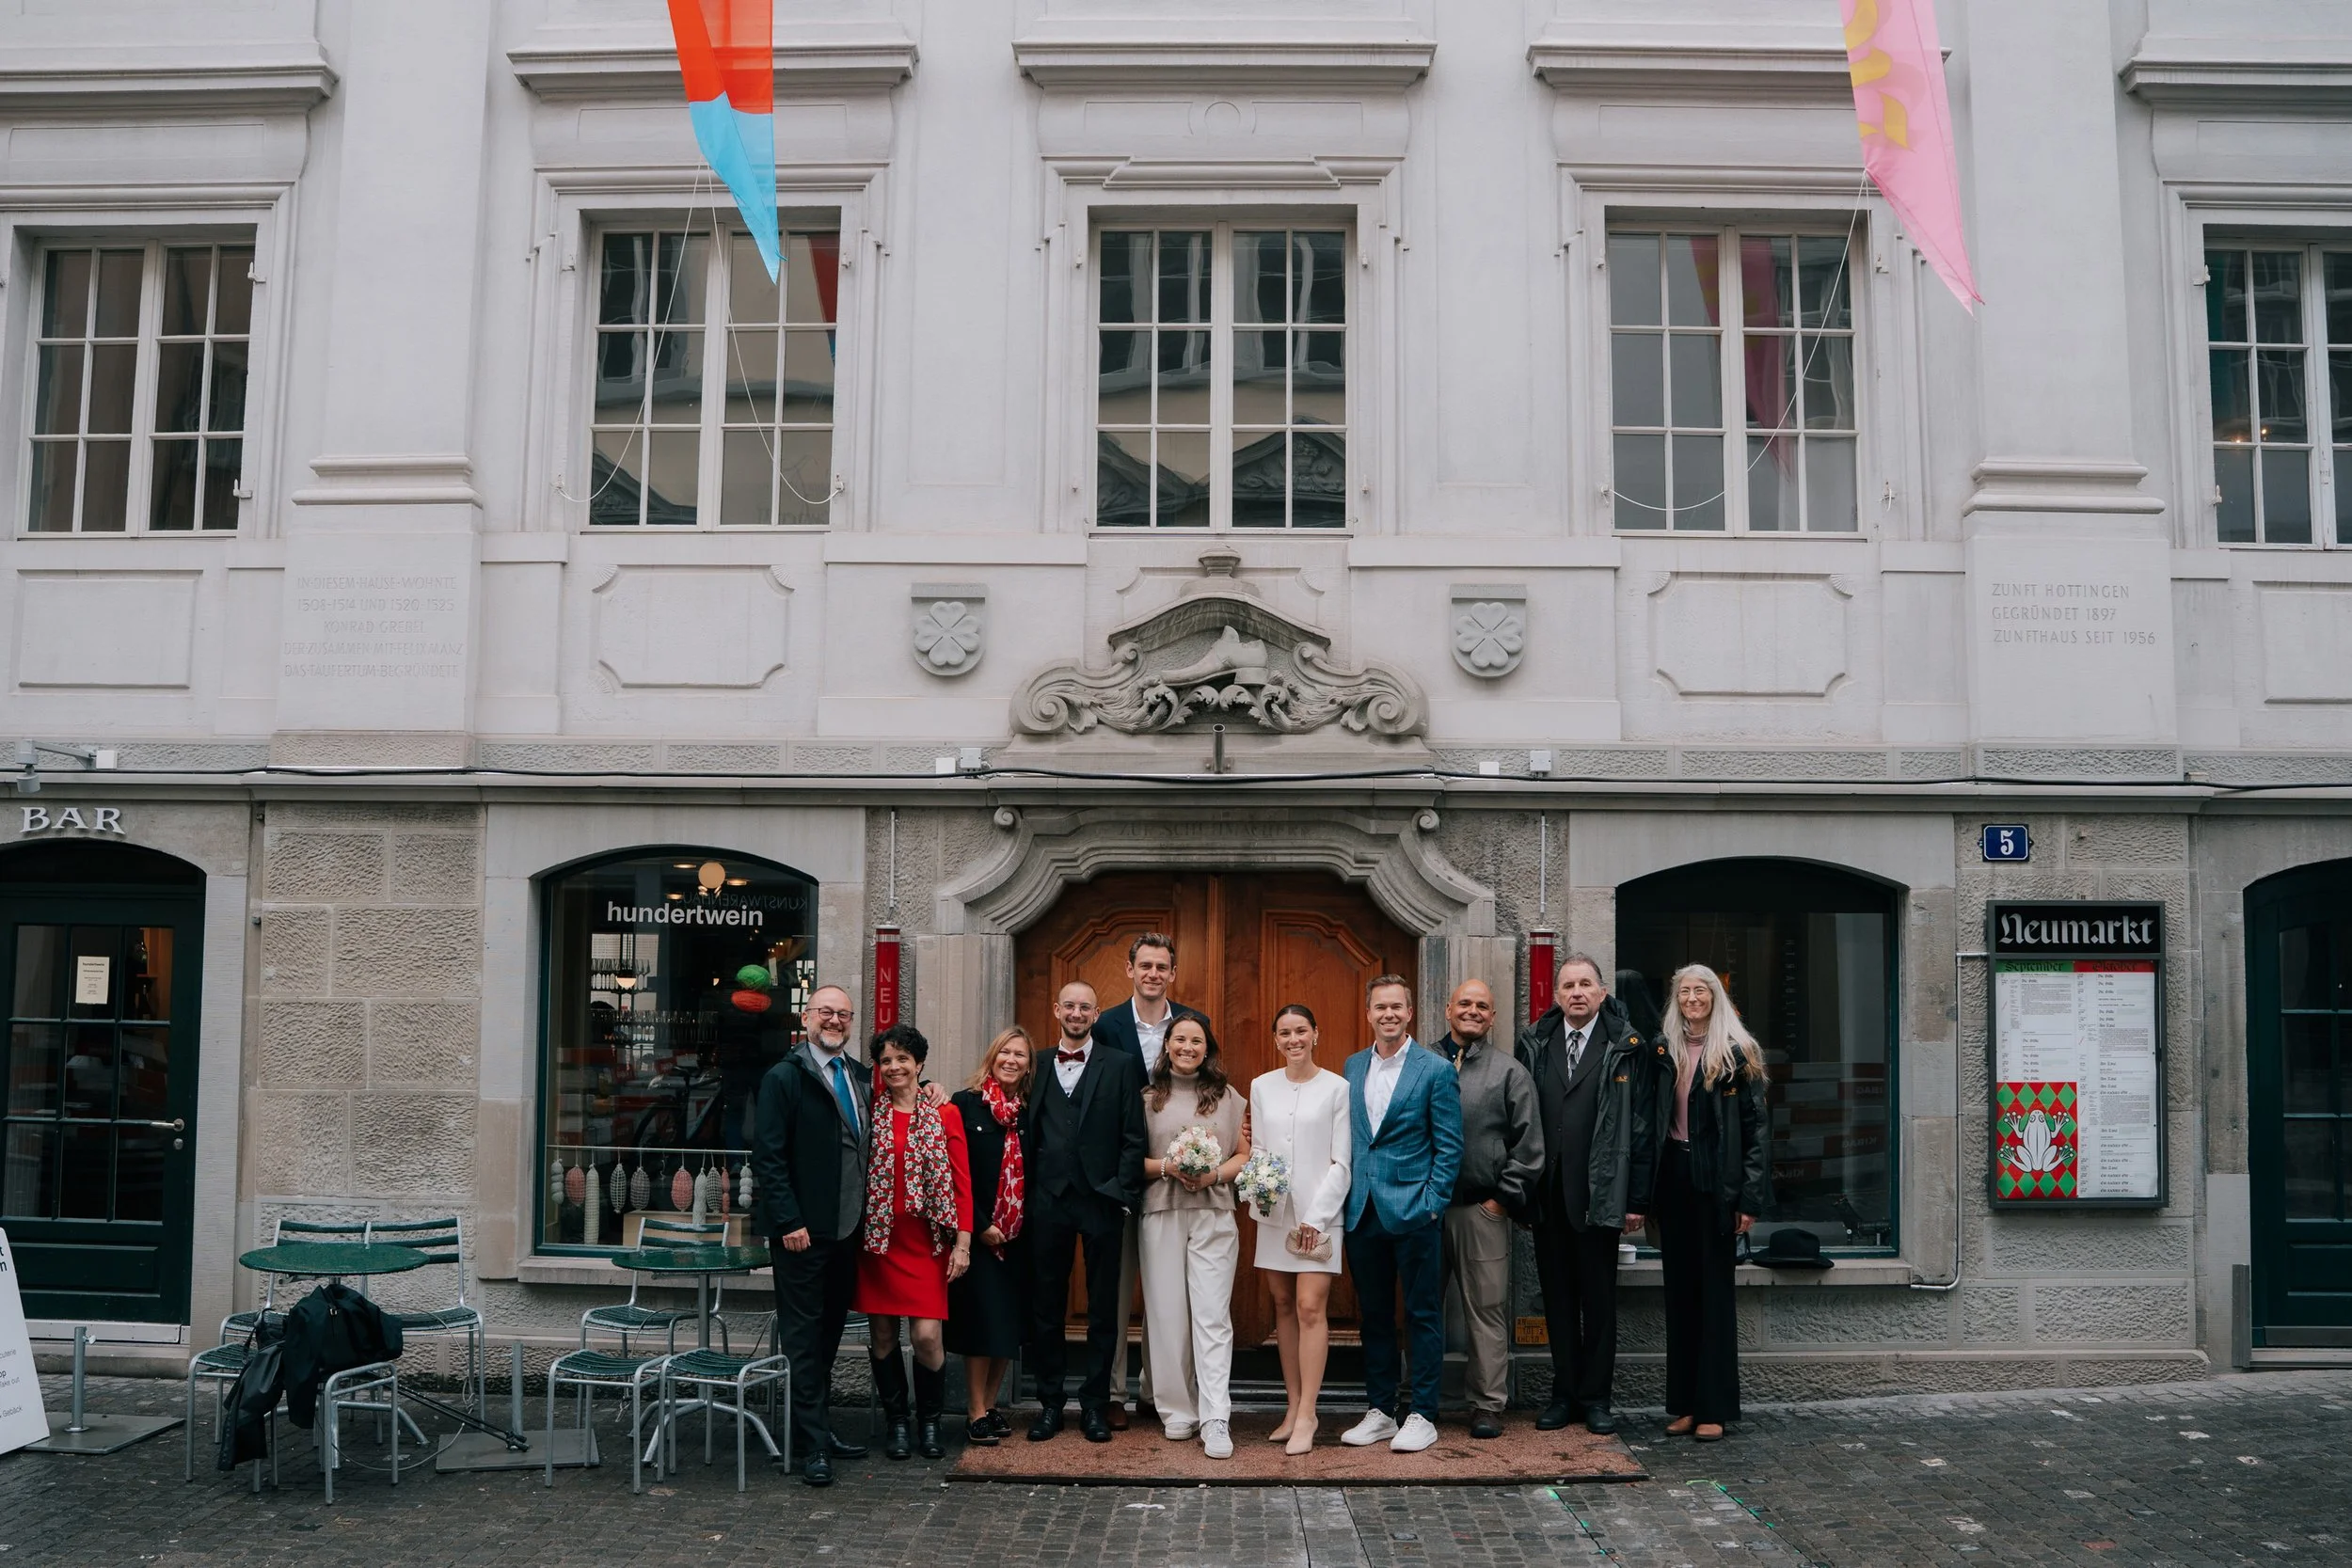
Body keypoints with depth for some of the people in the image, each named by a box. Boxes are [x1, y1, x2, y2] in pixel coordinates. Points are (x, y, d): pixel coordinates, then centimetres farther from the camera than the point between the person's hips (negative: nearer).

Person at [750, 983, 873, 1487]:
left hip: (847, 1228, 6)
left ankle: (820, 1426, 24)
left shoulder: (861, 1077, 12)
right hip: (802, 1232, -6)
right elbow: (768, 1157, -11)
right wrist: (789, 1222, -16)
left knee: (829, 1331, 13)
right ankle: (813, 1445, 5)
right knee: (803, 1335, 1)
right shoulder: (784, 1078, -7)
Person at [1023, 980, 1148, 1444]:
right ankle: (1050, 1401, 18)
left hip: (1100, 1198, -2)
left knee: (1104, 1309, 5)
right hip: (1048, 1198, 2)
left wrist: (1124, 1195, -6)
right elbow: (1027, 1132, 9)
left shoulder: (1121, 1066, 3)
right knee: (1045, 1306, 7)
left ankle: (1094, 1404, 15)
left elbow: (1134, 1138, 0)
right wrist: (1026, 1193, 1)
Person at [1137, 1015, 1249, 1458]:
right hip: (1161, 1215, 1)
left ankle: (1216, 1421, -9)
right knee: (1167, 1315, 1)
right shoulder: (1148, 1097, 9)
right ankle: (1177, 1412, 13)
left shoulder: (1228, 1097, 11)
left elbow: (1244, 1155, 10)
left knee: (1212, 1316, -7)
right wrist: (1167, 1168, -10)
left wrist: (1214, 1174, -8)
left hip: (1213, 1214, 0)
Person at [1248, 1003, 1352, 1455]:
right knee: (1283, 1306, 6)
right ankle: (1293, 1405, 13)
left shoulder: (1337, 1088, -3)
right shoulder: (1261, 1086, 9)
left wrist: (1316, 1215, -10)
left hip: (1319, 1213, -4)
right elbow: (1256, 1149, 12)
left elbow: (1342, 1161, -4)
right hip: (1275, 1213, 4)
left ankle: (1307, 1414, -6)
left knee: (1310, 1308, -10)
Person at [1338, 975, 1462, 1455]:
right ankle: (1379, 1411, 21)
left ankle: (1423, 1416, 11)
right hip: (1362, 1212, 5)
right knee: (1374, 1314, 11)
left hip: (1413, 1212, -4)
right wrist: (1347, 1196, 6)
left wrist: (1431, 1203, -10)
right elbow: (1346, 1138, 14)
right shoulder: (1353, 1068, 10)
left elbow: (1449, 1144, -4)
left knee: (1422, 1315, 3)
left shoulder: (1435, 1069, -4)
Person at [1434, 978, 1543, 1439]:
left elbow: (1529, 1144, 3)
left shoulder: (1509, 1071, 5)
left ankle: (1487, 1405, 9)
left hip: (1483, 1209, -2)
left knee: (1486, 1307, 1)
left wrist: (1505, 1198, -3)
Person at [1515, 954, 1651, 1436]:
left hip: (1600, 1194, -3)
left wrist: (1637, 1197, -6)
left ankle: (1597, 1396, 17)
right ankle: (1564, 1393, 20)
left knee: (1599, 1299, 6)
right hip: (1548, 1194, 3)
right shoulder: (1534, 1043, 7)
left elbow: (1639, 1124, -3)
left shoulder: (1624, 1046, -2)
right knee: (1557, 1297, 10)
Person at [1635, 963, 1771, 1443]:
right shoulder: (1662, 1053, 8)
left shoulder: (1737, 1053, -2)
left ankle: (1714, 1407, 7)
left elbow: (1758, 1128, -6)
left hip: (1716, 1184, -4)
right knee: (1679, 1291, 8)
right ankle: (1683, 1403, 16)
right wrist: (1641, 1195, 1)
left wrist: (1749, 1197, -12)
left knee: (1715, 1291, 1)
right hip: (1673, 1181, 4)